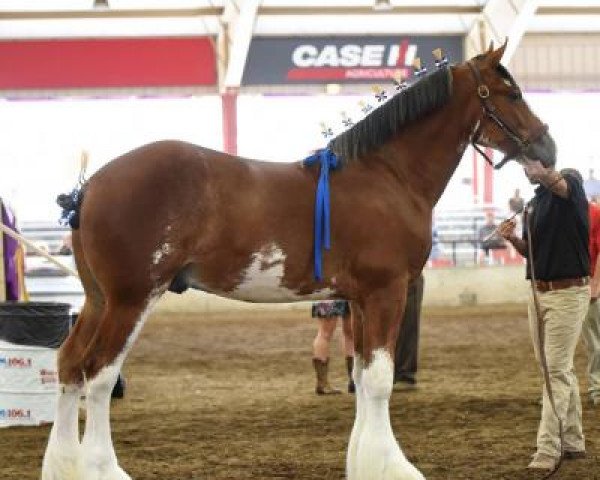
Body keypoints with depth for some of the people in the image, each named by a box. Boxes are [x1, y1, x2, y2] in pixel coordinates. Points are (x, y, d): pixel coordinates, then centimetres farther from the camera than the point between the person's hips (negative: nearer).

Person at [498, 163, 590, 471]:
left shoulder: (570, 183, -9)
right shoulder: (533, 204, 13)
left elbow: (557, 184, -35)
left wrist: (542, 171, -57)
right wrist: (513, 239, -2)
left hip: (569, 293, -8)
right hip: (538, 293, 8)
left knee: (557, 370, -9)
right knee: (560, 369, 13)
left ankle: (547, 451, -11)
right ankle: (573, 442, 22)